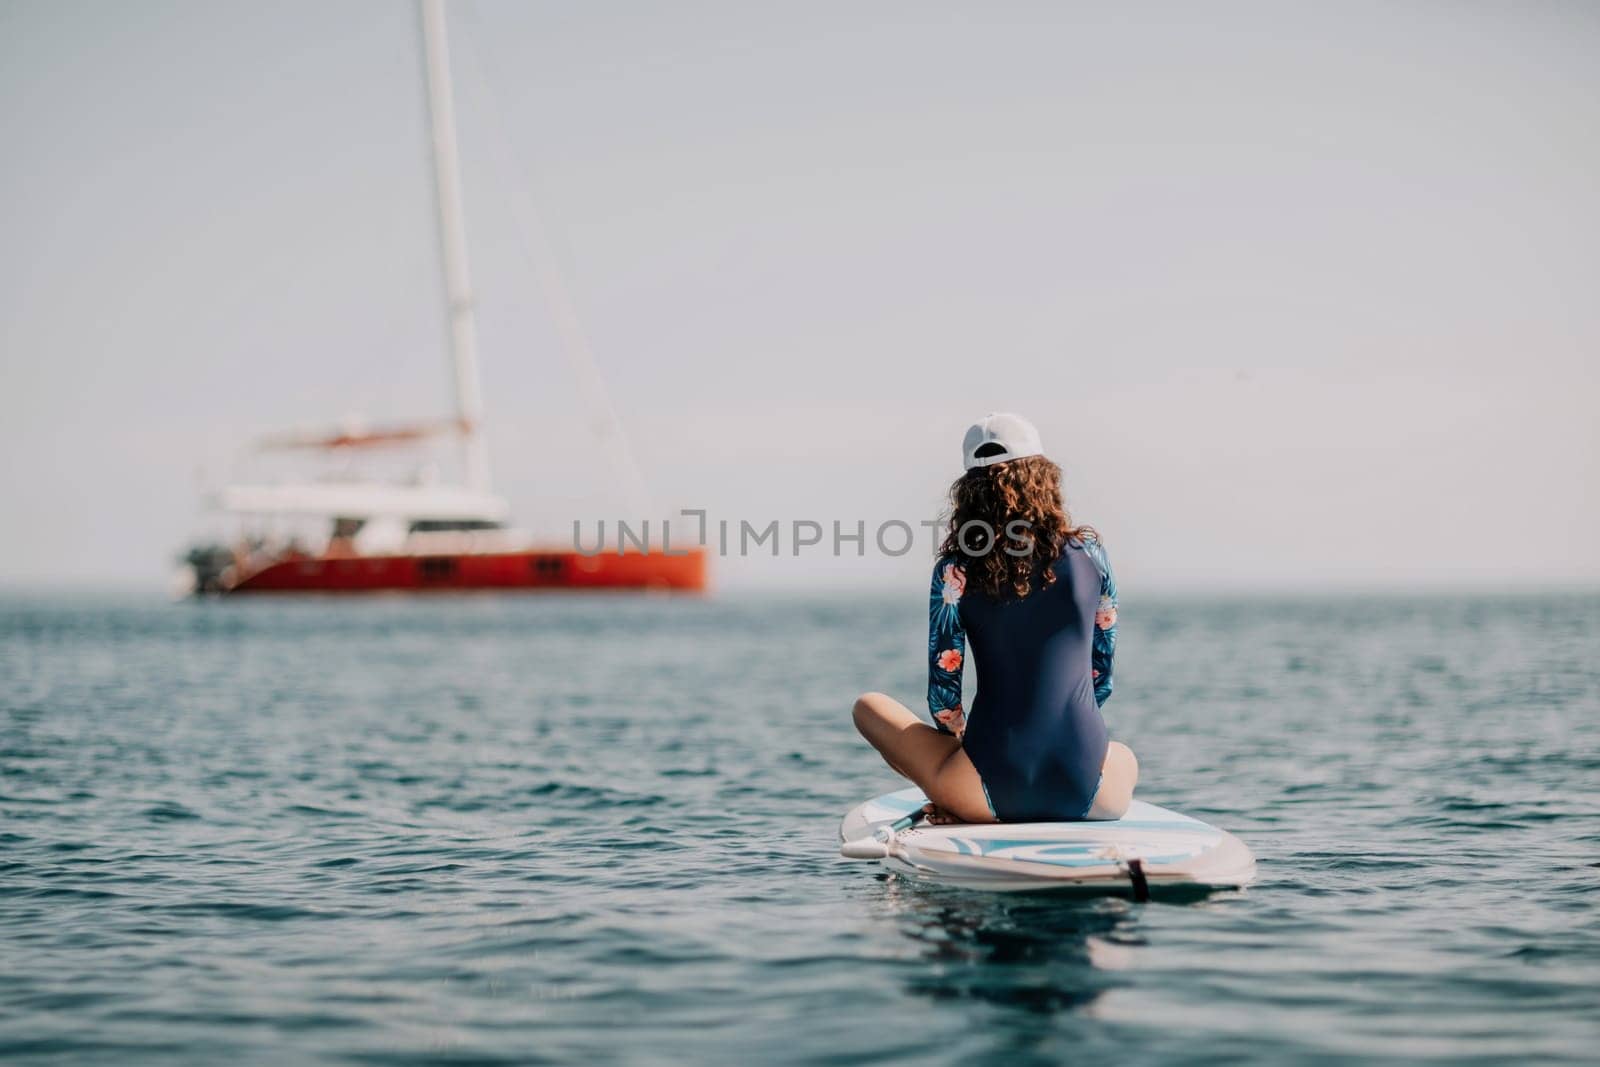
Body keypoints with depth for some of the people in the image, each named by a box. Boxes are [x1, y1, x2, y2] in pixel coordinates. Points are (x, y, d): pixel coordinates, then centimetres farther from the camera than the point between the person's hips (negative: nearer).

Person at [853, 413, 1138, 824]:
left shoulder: (955, 569, -1)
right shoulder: (1088, 551, 4)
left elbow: (943, 697, 2)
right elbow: (1102, 679, 11)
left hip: (993, 791, -2)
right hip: (1088, 793, 2)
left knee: (869, 706, 22)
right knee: (1125, 757, 41)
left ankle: (961, 810, 8)